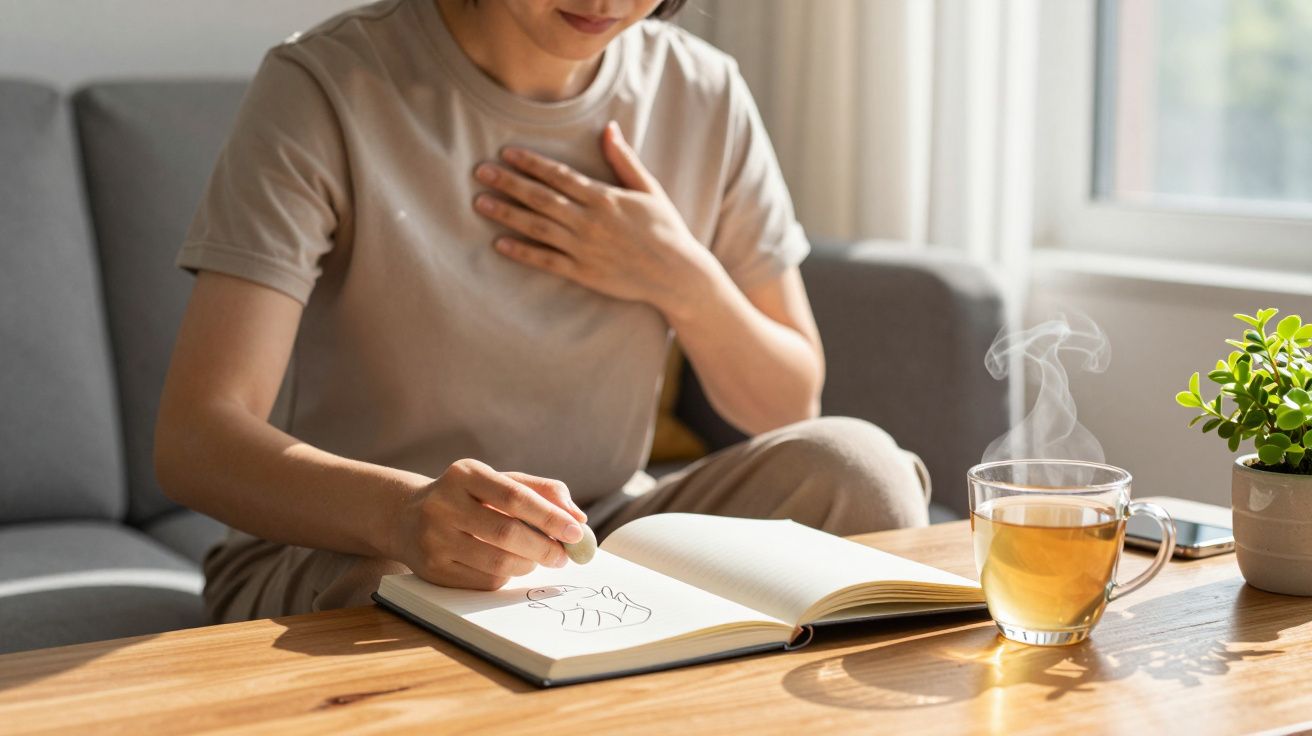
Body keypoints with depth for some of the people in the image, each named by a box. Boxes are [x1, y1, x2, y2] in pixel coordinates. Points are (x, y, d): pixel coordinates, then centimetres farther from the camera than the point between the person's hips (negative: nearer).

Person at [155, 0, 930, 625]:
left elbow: (791, 407, 7)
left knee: (849, 463, -21)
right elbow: (193, 440, -25)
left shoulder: (706, 97, -2)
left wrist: (684, 280, -14)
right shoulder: (325, 90, -15)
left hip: (599, 544, 4)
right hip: (339, 550, -3)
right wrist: (404, 512, -45)